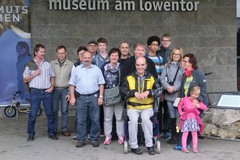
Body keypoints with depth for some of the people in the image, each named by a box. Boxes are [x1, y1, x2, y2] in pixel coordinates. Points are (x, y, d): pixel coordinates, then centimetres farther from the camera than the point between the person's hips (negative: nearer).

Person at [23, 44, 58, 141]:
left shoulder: (47, 64, 11)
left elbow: (52, 77, 15)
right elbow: (25, 80, 3)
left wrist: (52, 87, 1)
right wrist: (34, 74, -8)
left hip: (47, 92, 2)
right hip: (35, 92, -2)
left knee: (50, 113, 4)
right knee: (32, 114, -1)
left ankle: (51, 133, 14)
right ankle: (31, 134, 12)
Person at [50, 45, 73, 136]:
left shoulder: (71, 64, 1)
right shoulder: (52, 64, 4)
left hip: (65, 90, -1)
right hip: (54, 89, 1)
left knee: (65, 110, 4)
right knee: (54, 110, 4)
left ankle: (64, 129, 13)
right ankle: (53, 129, 14)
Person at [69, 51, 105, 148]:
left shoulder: (96, 69, 9)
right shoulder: (76, 70, 10)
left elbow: (101, 84, 6)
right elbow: (72, 84, 7)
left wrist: (100, 96, -3)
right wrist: (72, 97, -1)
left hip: (94, 97, 0)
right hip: (81, 97, 0)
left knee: (95, 120, 2)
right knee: (81, 120, 2)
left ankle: (94, 139, 12)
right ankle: (81, 140, 11)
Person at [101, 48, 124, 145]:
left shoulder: (121, 67, 0)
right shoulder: (104, 67, 2)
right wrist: (101, 95, -1)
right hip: (107, 95, 1)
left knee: (120, 117, 5)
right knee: (107, 118, 7)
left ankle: (120, 136, 15)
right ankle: (107, 136, 16)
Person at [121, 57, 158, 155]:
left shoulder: (151, 78, 9)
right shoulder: (129, 78, 8)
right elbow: (123, 91, 0)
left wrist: (148, 92, -16)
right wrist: (134, 93, -13)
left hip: (147, 107, 0)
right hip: (133, 107, 0)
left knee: (146, 119, -29)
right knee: (133, 120, -28)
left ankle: (149, 145, -14)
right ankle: (134, 146, -12)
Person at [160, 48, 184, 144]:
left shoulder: (183, 66, -1)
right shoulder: (167, 65, 11)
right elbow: (162, 78, 4)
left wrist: (174, 88, -15)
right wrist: (167, 86, -11)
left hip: (179, 94, -3)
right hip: (169, 94, 4)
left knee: (179, 115, -6)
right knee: (172, 116, 11)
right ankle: (173, 136, 19)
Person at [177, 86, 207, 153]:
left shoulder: (198, 101, 6)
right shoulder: (185, 99, 0)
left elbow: (205, 107, -2)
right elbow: (179, 105, 14)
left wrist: (198, 105, -17)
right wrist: (180, 112, 2)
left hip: (194, 119, 2)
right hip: (186, 119, -2)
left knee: (194, 133, 6)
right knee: (185, 133, -1)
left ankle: (195, 147, 14)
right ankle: (184, 147, 5)